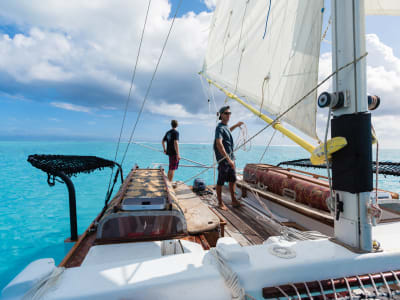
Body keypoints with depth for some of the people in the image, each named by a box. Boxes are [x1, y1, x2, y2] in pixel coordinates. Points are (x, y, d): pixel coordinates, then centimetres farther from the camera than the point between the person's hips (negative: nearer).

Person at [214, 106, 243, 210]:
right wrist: (228, 159, -32)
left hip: (230, 158, 9)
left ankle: (234, 200, 26)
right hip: (223, 159, -9)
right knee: (221, 182, 2)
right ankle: (220, 203, 15)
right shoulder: (219, 127, -15)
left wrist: (236, 125, 35)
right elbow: (219, 144, -28)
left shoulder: (225, 127, 14)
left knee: (232, 180, 14)